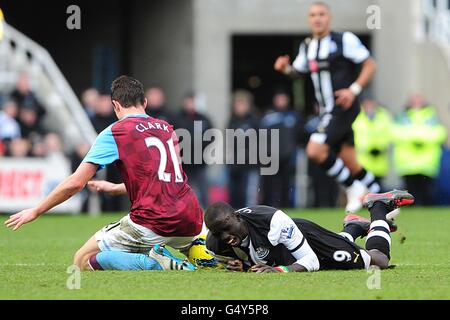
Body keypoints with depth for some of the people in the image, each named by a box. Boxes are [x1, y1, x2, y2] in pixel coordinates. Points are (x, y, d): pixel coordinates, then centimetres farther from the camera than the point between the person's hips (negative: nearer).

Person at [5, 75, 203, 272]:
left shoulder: (115, 132, 0)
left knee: (83, 261, 4)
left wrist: (36, 212, 7)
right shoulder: (167, 129, 18)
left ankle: (151, 262, -16)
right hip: (190, 225, 6)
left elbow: (75, 183, -4)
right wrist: (115, 188, 44)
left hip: (152, 223, -6)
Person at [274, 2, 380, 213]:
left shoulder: (344, 40, -9)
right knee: (349, 163, 9)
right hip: (327, 112, 7)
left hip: (344, 108, -7)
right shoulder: (307, 46, 11)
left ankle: (354, 188, -4)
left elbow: (370, 65, -7)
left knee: (315, 150, -20)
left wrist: (354, 89, -19)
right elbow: (297, 71, 24)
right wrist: (285, 68, 1)